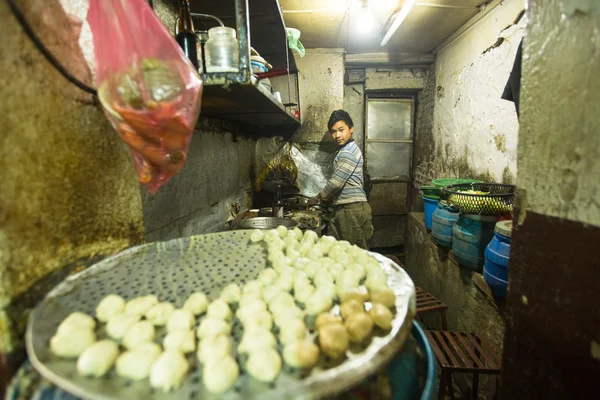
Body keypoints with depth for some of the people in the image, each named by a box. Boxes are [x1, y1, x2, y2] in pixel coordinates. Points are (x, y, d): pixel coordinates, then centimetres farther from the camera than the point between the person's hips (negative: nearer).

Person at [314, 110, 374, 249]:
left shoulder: (348, 152, -15)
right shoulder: (347, 149, 17)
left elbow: (336, 181, -19)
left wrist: (321, 196, -3)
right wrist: (330, 196, 16)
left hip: (352, 209, -10)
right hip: (346, 208, 10)